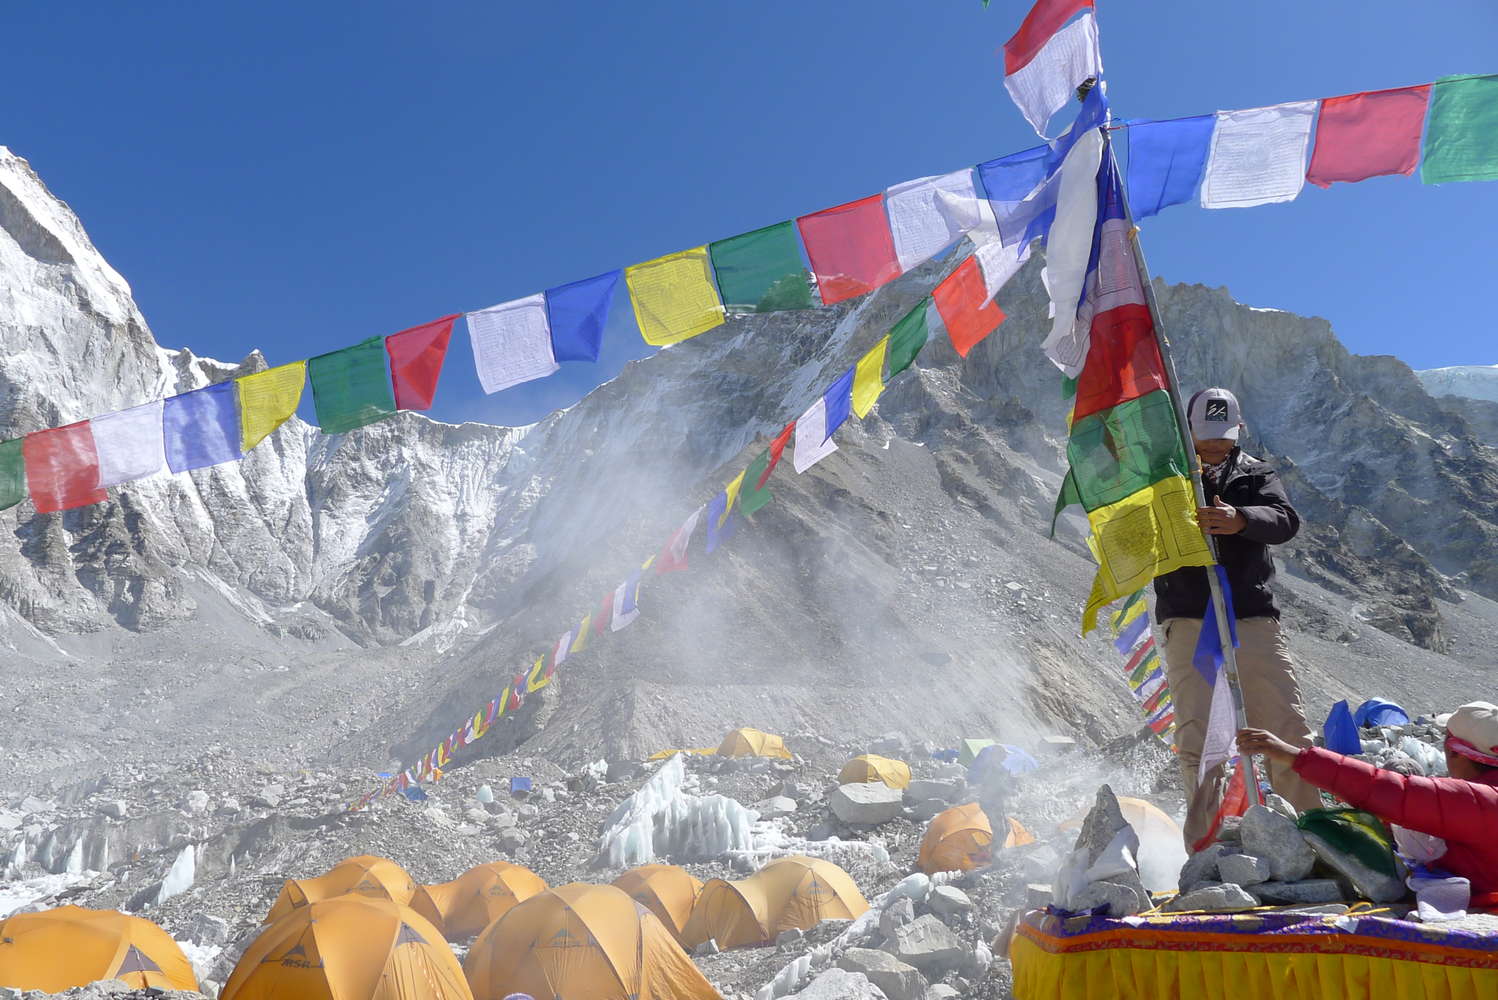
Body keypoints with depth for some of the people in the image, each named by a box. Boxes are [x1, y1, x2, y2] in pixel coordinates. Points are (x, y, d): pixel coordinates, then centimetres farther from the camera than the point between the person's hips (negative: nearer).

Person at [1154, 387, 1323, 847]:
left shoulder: (1257, 474, 12)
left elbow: (1286, 520, -7)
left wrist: (1240, 519, -30)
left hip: (1254, 619, 2)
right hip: (1187, 621, -2)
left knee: (1288, 728, 2)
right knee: (1198, 736, -5)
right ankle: (1203, 842, 2)